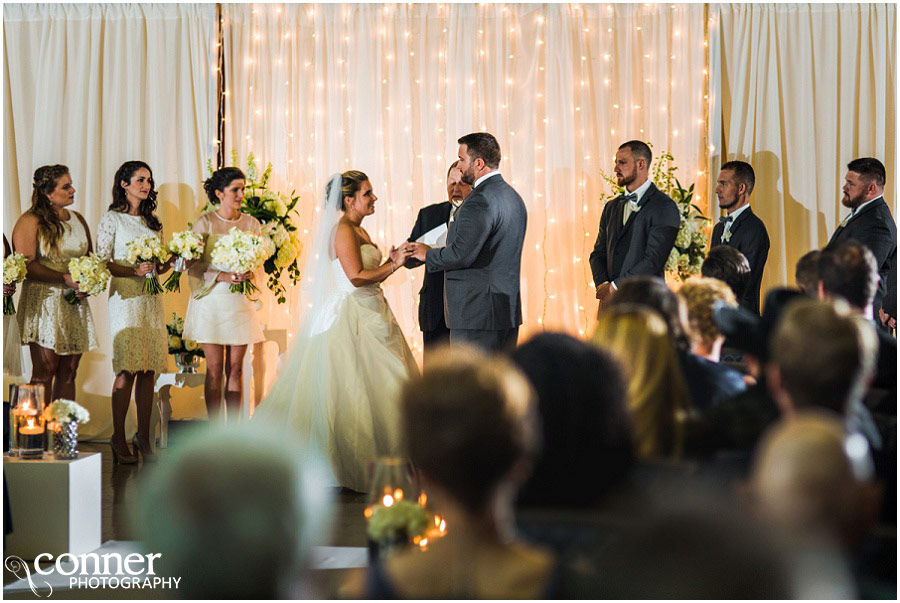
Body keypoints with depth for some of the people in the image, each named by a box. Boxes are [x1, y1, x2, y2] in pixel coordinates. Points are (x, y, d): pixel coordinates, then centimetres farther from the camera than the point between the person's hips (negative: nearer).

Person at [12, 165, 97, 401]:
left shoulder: (78, 219, 15)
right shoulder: (30, 221, -5)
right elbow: (26, 265, -14)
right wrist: (65, 278, -20)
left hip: (75, 306, 6)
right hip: (43, 303, -6)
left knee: (68, 372, 6)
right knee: (44, 372, -8)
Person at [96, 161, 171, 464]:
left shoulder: (152, 222, 17)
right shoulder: (112, 219, 1)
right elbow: (101, 262, -6)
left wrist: (165, 264, -1)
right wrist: (135, 271, -17)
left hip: (151, 299, 5)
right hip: (125, 299, -5)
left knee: (149, 370, 2)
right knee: (127, 370, -9)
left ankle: (143, 438, 7)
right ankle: (118, 439, -2)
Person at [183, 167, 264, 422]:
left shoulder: (251, 223, 7)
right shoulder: (205, 222, -2)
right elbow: (193, 265, -5)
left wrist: (249, 274, -11)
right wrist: (221, 276, -19)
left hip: (240, 301, 3)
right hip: (211, 300, -3)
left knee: (235, 369, 4)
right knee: (214, 369, -1)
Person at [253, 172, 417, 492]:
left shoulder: (358, 230, 16)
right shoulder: (342, 229, -12)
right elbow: (355, 276, -21)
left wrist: (391, 261, 2)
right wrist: (393, 265, -12)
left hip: (370, 315, 10)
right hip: (351, 318, -10)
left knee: (380, 387, 9)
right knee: (353, 390, -6)